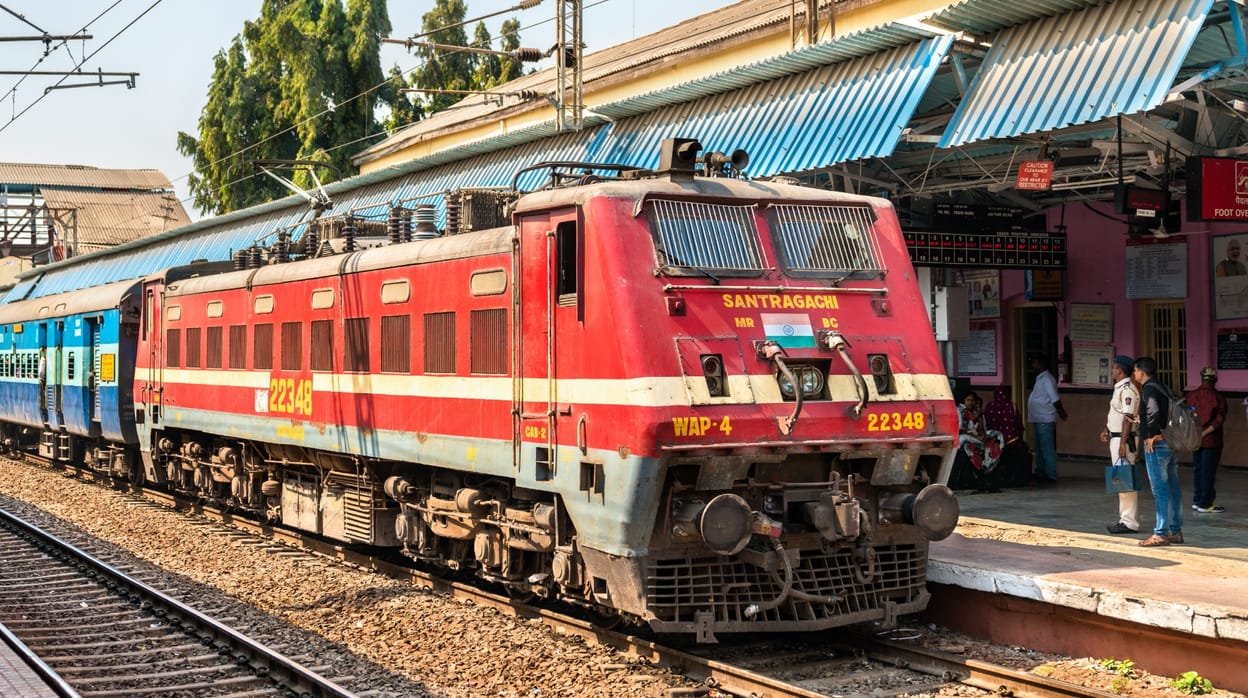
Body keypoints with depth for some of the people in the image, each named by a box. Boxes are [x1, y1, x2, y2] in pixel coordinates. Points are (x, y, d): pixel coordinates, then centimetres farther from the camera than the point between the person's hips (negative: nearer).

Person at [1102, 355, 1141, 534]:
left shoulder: (1127, 390, -17)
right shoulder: (1119, 388, 15)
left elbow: (1128, 418, -22)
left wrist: (1122, 444, -25)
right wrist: (1106, 429, 15)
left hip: (1124, 439, -11)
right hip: (1116, 437, 11)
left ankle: (1129, 523, -7)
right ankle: (1125, 519, 22)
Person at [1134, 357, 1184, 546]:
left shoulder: (1149, 389, -12)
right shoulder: (1163, 388, 16)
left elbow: (1153, 411, -28)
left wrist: (1151, 435, -18)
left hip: (1156, 444, -9)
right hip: (1171, 443, 9)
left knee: (1160, 489, -6)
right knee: (1173, 488, 11)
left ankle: (1161, 534, -4)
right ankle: (1176, 531, 16)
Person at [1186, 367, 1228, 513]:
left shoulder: (1191, 395, 1)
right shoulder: (1219, 398, -9)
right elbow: (1219, 420, -17)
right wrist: (1204, 433, -15)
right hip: (1211, 441, -4)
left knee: (1198, 469, 15)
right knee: (1208, 472, 1)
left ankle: (1197, 501, 21)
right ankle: (1205, 504, 4)